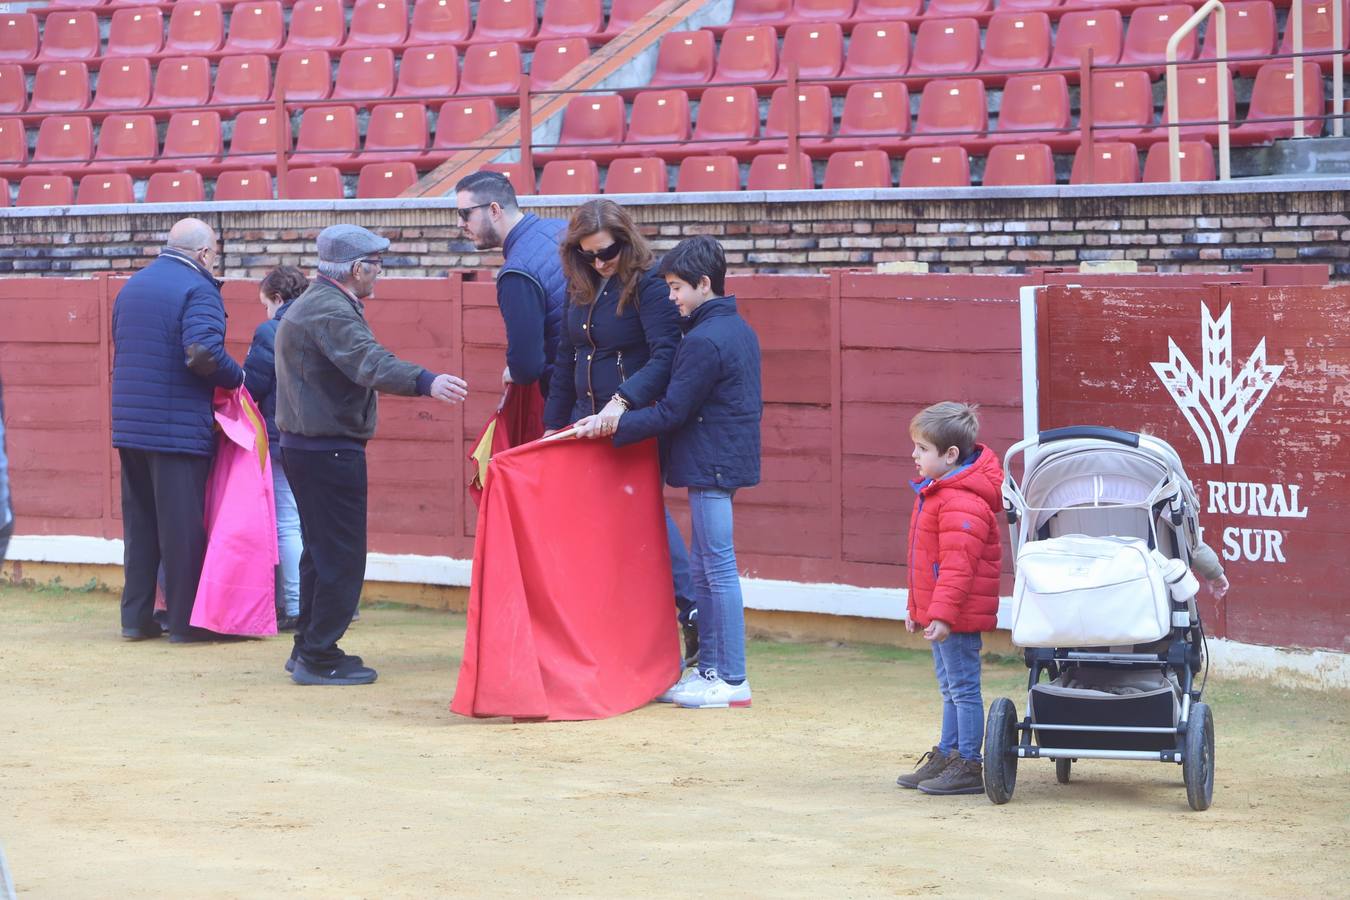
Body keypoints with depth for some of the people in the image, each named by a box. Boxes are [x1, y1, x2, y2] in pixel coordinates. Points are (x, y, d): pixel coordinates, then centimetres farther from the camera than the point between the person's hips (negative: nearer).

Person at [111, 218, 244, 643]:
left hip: (130, 426, 7)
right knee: (182, 526, -1)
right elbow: (203, 352, -24)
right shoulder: (198, 290, -11)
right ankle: (185, 620, 3)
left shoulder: (132, 286, 15)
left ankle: (135, 616, 16)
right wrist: (237, 377, -9)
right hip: (179, 428, -7)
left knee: (139, 524, 14)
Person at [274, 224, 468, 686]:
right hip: (330, 450, -11)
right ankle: (319, 658, -5)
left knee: (322, 551, 18)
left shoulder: (312, 303, 16)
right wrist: (426, 382, -50)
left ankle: (309, 649, 25)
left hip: (304, 444, 11)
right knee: (342, 556, -7)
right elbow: (369, 361, -37)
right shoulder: (330, 311, -19)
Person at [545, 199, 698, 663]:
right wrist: (553, 425, 18)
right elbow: (565, 360, 17)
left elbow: (665, 356, -23)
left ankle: (693, 614, 8)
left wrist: (623, 401, -34)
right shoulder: (581, 287, 9)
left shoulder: (649, 284, -13)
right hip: (586, 424, 7)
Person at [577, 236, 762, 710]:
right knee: (702, 568, 15)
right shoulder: (739, 330, 13)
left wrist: (613, 425, -14)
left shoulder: (703, 341, -18)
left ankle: (733, 680, -3)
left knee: (719, 568, -6)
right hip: (725, 461, 10)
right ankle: (708, 668, 19)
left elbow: (672, 412, -19)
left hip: (709, 466, -10)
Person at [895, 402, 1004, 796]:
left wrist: (942, 613, -30)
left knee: (963, 687, -4)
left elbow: (958, 564, -27)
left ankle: (968, 766, 2)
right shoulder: (934, 490, 13)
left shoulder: (961, 503, -22)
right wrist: (918, 607, 24)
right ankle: (946, 756, 28)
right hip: (939, 611, 11)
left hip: (959, 614, -11)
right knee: (950, 688, 18)